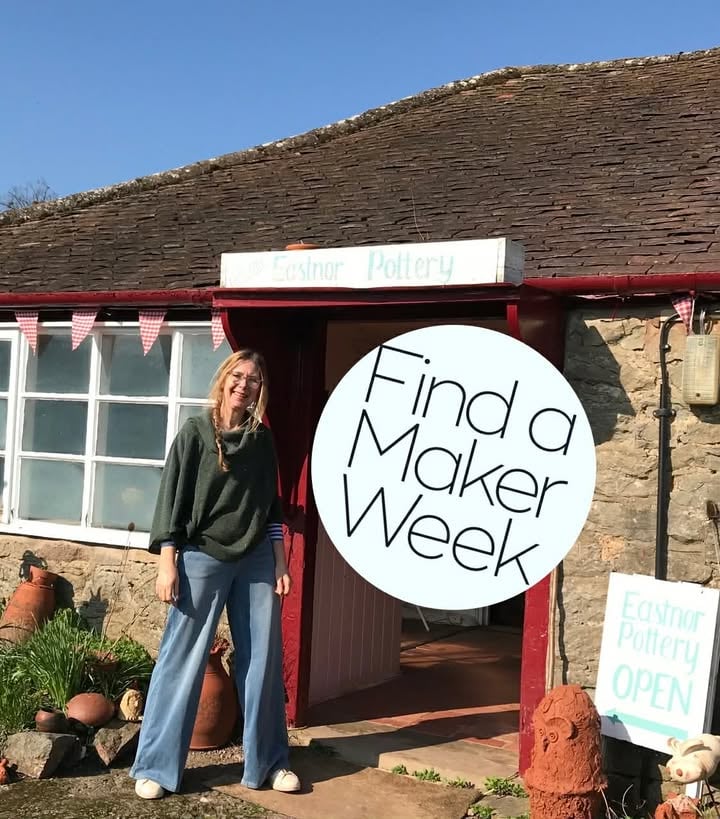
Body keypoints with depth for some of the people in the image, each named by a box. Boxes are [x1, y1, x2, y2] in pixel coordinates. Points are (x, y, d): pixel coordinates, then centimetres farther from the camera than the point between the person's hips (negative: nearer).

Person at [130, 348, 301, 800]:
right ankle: (156, 766, 9)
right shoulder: (195, 433, -2)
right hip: (202, 558, -4)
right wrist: (167, 563, -10)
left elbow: (271, 507, 12)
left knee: (263, 659, 6)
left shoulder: (262, 439, 9)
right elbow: (172, 499, -4)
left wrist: (281, 563, 8)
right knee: (183, 660, -1)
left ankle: (267, 762, 18)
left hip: (256, 560, 4)